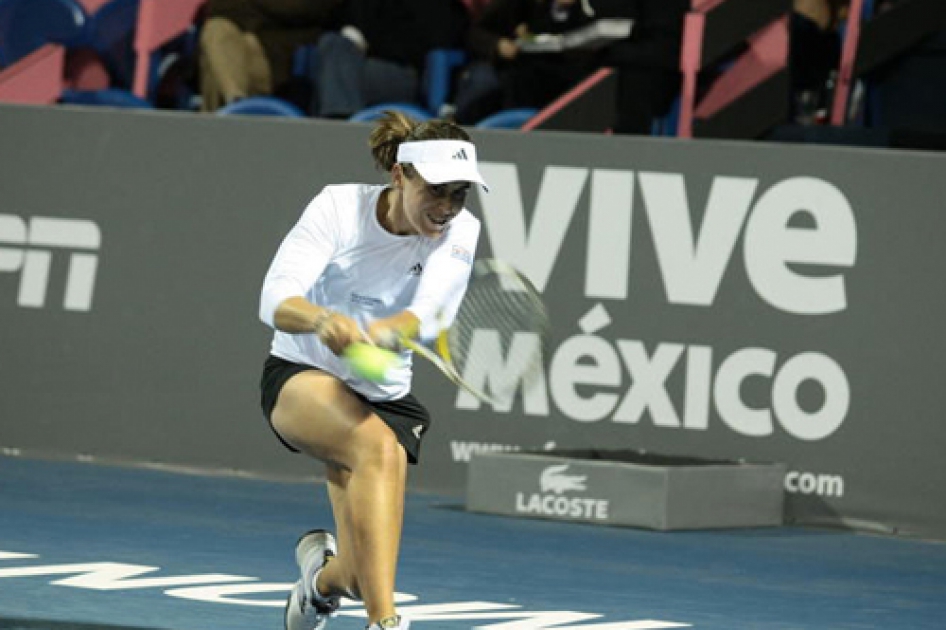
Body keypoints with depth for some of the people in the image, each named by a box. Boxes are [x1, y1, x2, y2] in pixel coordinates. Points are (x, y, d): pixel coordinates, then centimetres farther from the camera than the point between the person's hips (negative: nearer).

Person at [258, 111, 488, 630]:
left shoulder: (460, 231, -11)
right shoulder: (340, 206, -17)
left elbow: (429, 314, -29)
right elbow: (274, 300, -28)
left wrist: (381, 332, -52)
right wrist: (324, 320, -51)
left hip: (385, 397, 4)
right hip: (301, 378, -4)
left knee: (359, 578, -3)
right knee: (379, 449, -37)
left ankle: (322, 573, 37)